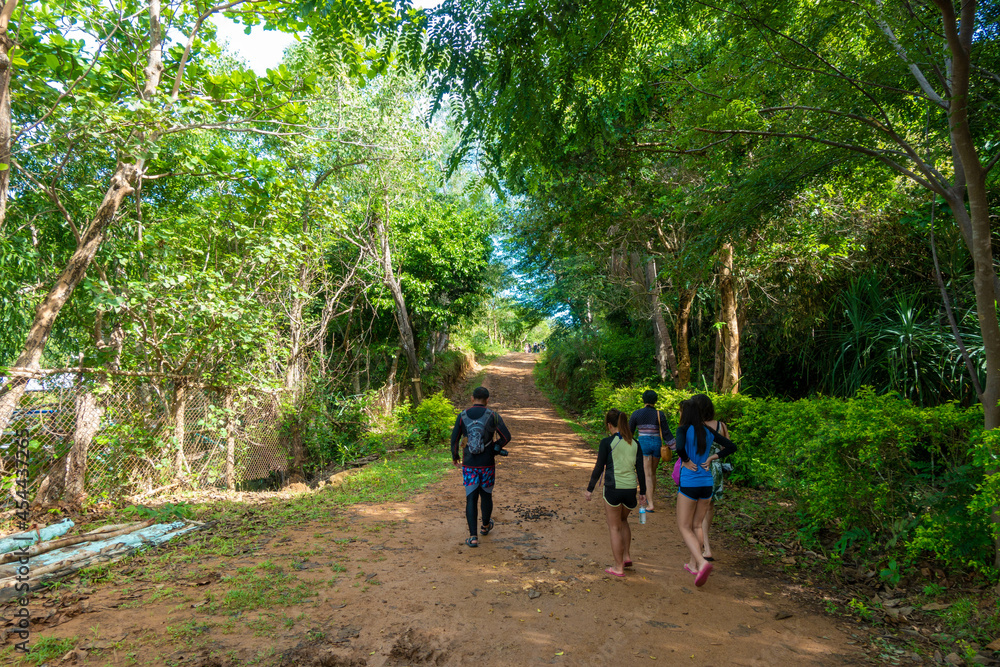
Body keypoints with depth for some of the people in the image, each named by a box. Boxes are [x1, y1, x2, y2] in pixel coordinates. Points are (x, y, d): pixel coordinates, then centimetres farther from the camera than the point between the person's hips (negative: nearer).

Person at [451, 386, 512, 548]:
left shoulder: (462, 416, -5)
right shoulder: (493, 415, -9)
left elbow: (454, 439, -1)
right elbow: (506, 437, -10)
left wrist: (454, 457, 16)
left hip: (469, 465, 0)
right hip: (487, 465, 0)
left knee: (471, 499, 5)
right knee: (486, 495, 21)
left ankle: (473, 536, -2)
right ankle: (485, 526, 42)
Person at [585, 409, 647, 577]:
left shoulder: (607, 442, -9)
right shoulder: (634, 444, 5)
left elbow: (599, 467, -7)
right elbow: (640, 470, 7)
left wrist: (590, 489, 2)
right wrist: (642, 492, 16)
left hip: (613, 489, -5)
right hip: (631, 489, 5)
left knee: (614, 527, 9)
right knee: (623, 520, 29)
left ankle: (618, 567, 14)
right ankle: (626, 555, 23)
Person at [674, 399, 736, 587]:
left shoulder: (683, 429, -11)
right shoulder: (708, 431, 6)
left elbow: (680, 447, -31)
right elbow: (731, 446, 9)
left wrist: (686, 461, -13)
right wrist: (712, 458, 4)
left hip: (688, 483, -6)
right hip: (706, 483, 6)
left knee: (684, 527, 4)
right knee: (697, 525, 20)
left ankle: (702, 562, -14)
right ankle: (694, 564, 28)